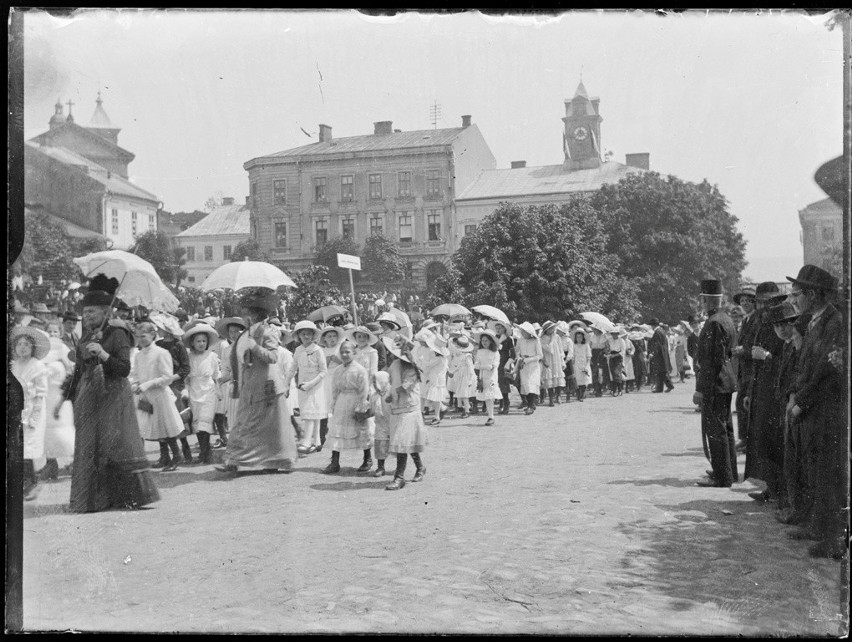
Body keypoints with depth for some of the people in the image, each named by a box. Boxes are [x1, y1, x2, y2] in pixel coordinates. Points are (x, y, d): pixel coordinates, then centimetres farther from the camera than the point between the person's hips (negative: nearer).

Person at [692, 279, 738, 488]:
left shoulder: (713, 323, -18)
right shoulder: (727, 320, 12)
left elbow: (712, 360, -22)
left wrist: (701, 389, -19)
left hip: (714, 384, -10)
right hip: (726, 383, 10)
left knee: (715, 431, -4)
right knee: (725, 428, 17)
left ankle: (722, 477, 0)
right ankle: (730, 473, 25)